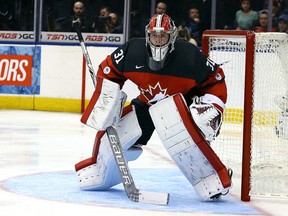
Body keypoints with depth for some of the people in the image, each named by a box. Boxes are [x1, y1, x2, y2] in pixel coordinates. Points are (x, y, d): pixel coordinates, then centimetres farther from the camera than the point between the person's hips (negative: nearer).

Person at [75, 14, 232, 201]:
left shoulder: (189, 55, -27)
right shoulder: (132, 51, -19)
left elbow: (216, 80, -14)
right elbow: (108, 72, -2)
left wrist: (212, 108, -22)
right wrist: (109, 98, -11)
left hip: (181, 103, -4)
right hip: (147, 104, 4)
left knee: (181, 131, -38)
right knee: (112, 135, -3)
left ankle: (214, 182, -31)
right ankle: (98, 173, 34)